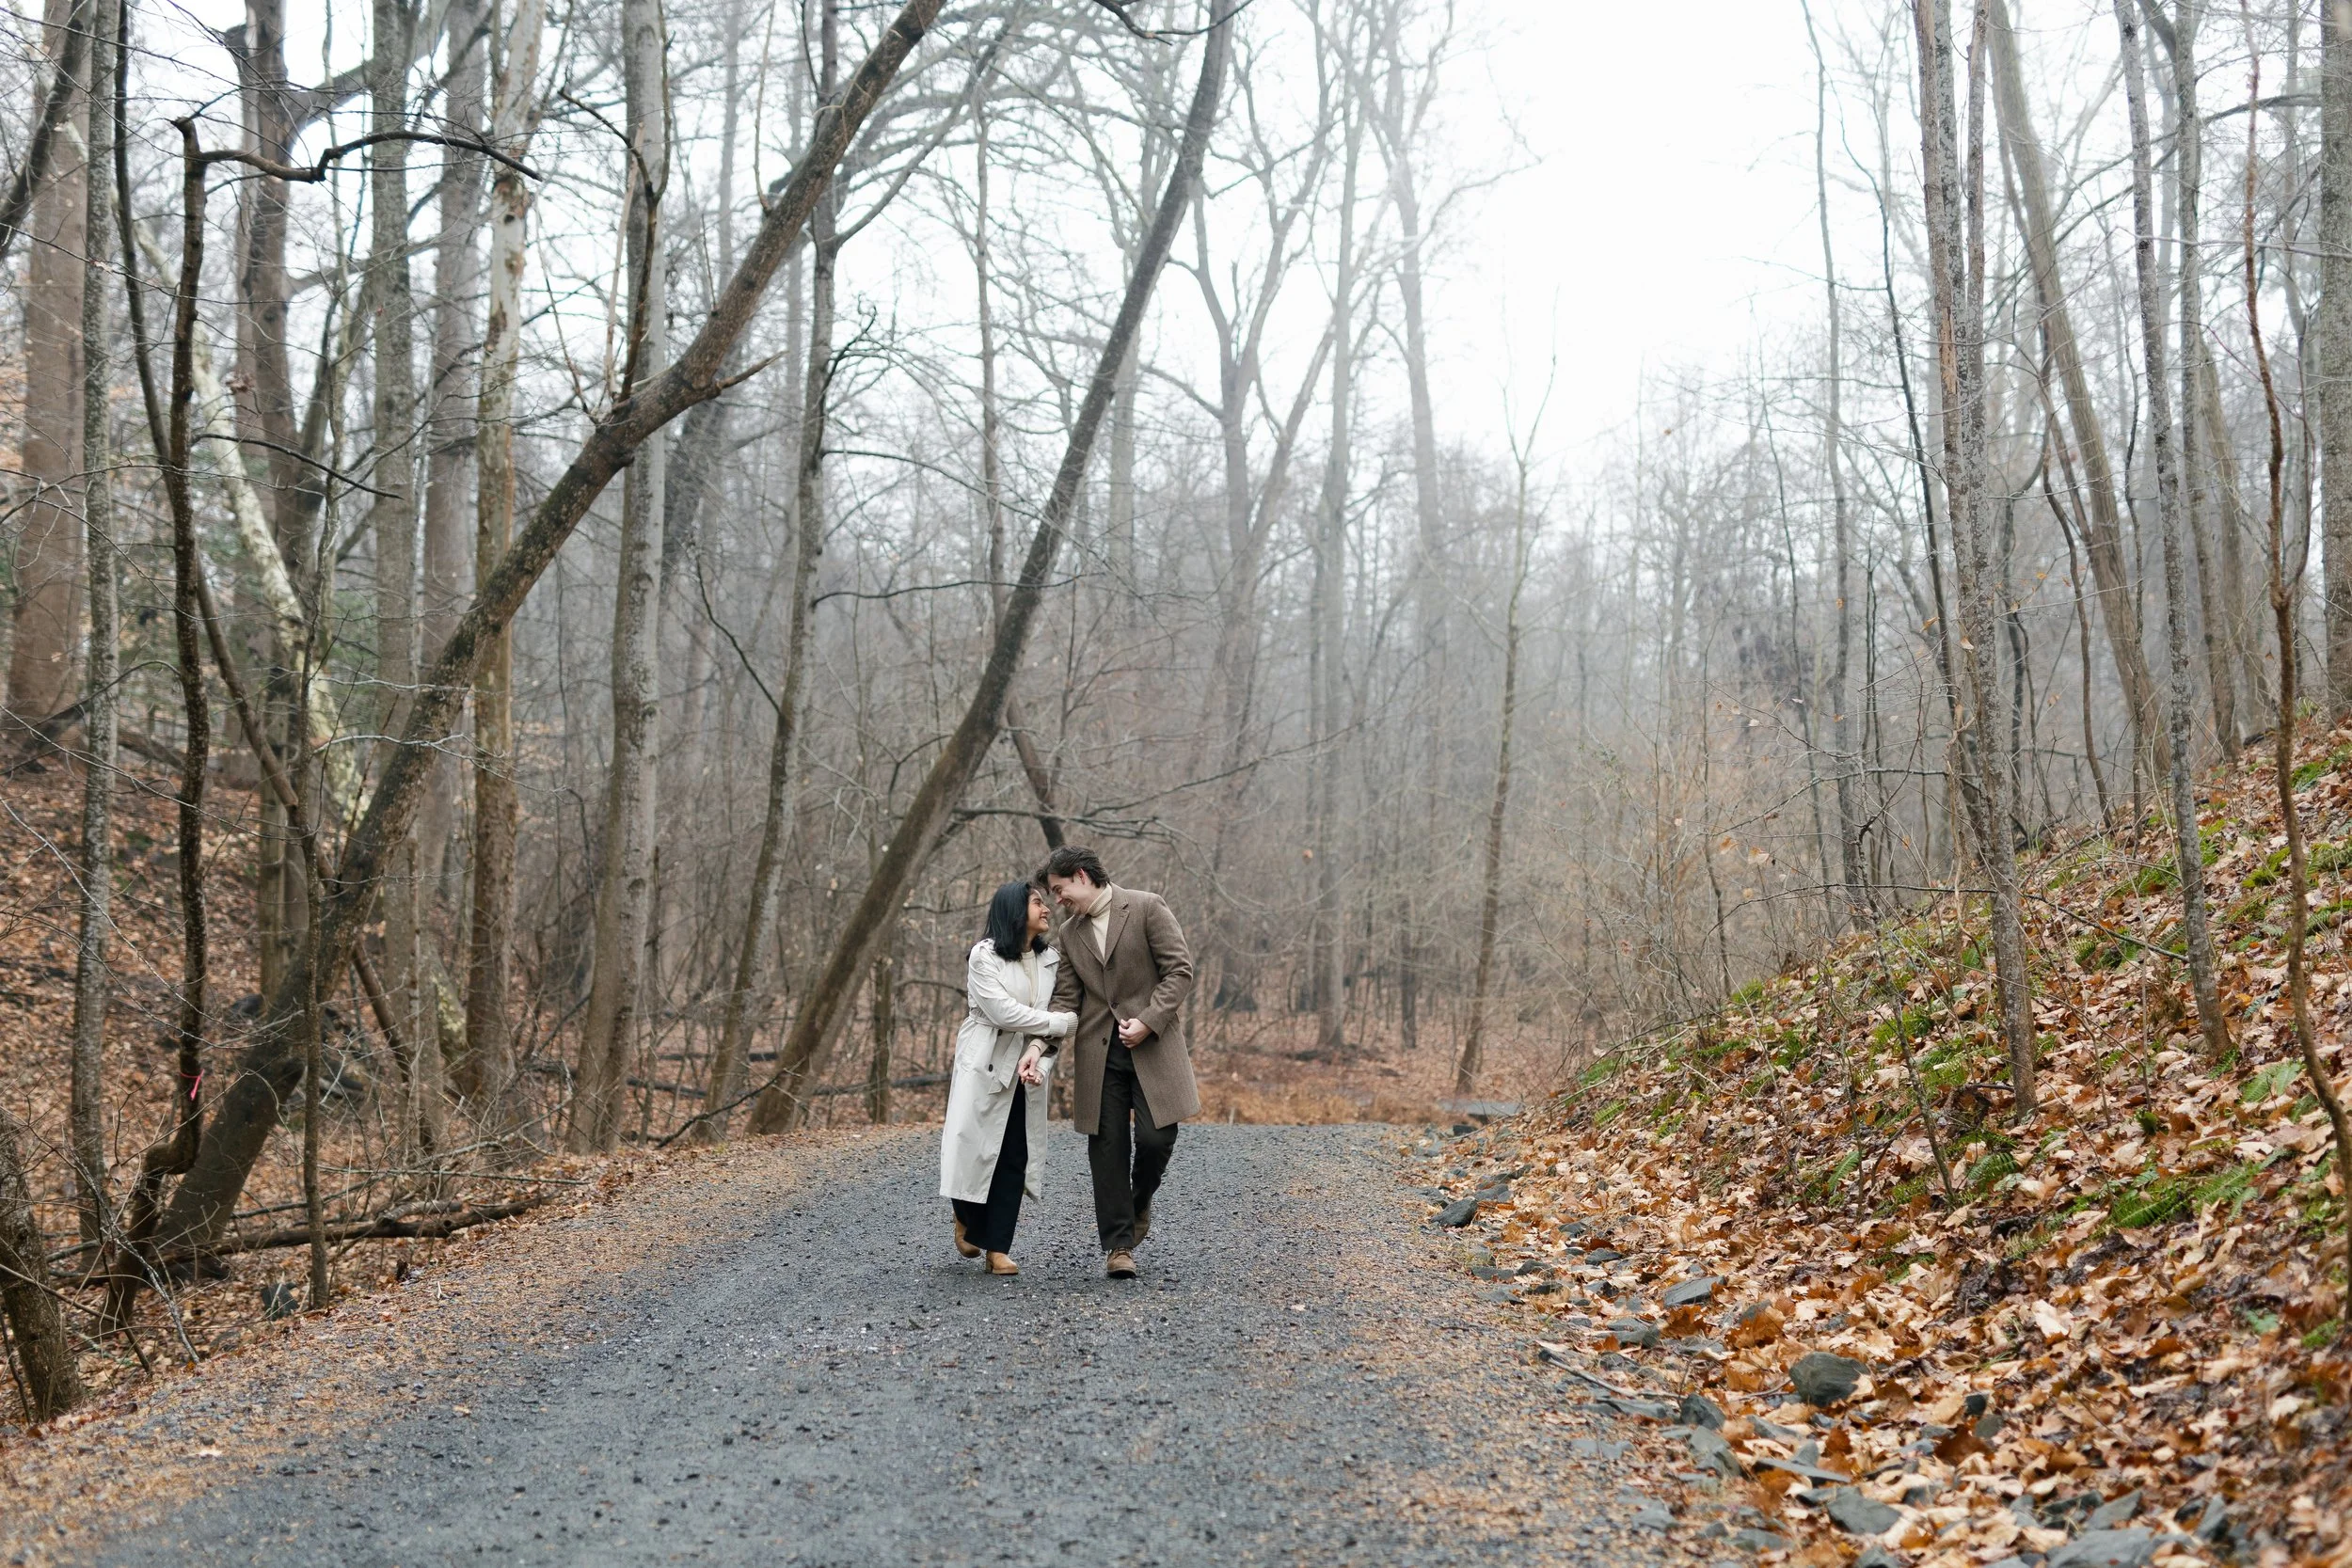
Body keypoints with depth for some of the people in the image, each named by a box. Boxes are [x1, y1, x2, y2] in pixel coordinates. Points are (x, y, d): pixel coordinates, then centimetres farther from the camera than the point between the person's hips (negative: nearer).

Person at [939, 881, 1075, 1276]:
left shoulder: (1050, 960, 8)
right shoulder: (984, 956, -9)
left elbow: (1053, 1013, 0)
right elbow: (1003, 1011, -18)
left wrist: (1036, 1054, -19)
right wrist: (1065, 1022, -15)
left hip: (1025, 1069, 5)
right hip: (984, 1065, -5)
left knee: (1016, 1157, -1)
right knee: (976, 1147, -3)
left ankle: (998, 1248, 4)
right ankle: (966, 1218, 27)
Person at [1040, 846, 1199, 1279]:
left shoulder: (1146, 907, -4)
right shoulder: (1070, 933, 12)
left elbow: (1180, 970, -7)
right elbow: (1066, 998, 10)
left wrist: (1148, 1021, -16)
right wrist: (1041, 1048, -4)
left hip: (1153, 1045, -4)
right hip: (1100, 1053, 4)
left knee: (1155, 1138, -10)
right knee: (1107, 1148, 1)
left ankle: (1139, 1205, 20)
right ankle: (1118, 1244, 8)